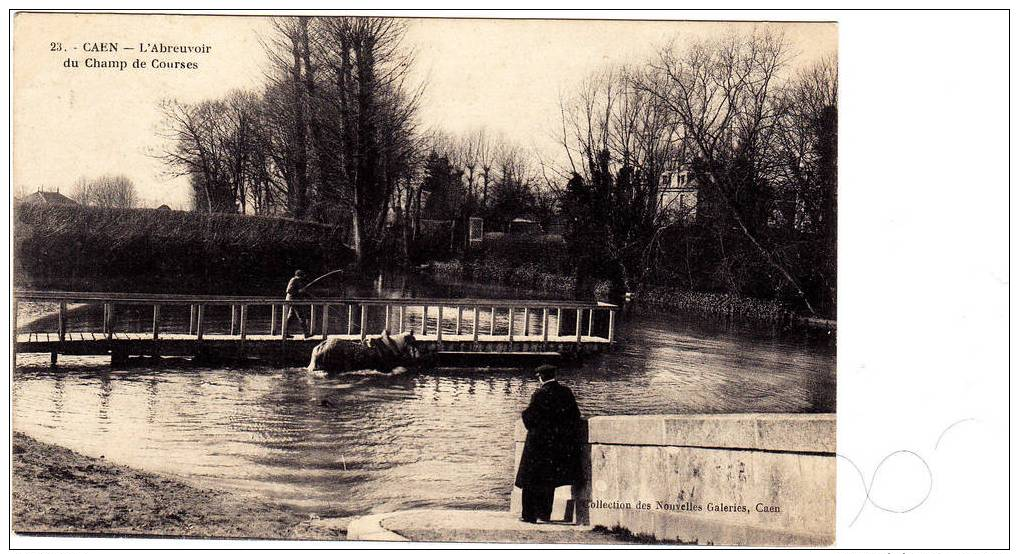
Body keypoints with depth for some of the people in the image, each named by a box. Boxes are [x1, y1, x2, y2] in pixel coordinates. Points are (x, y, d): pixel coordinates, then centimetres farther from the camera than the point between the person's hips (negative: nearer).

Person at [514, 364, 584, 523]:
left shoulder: (540, 394, -15)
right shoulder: (566, 392, 0)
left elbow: (529, 417, -12)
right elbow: (575, 416, 5)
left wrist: (523, 414, 9)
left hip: (539, 442, -5)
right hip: (560, 443, 5)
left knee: (531, 479, 5)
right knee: (550, 479, 16)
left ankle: (529, 515, 5)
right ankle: (545, 513, 19)